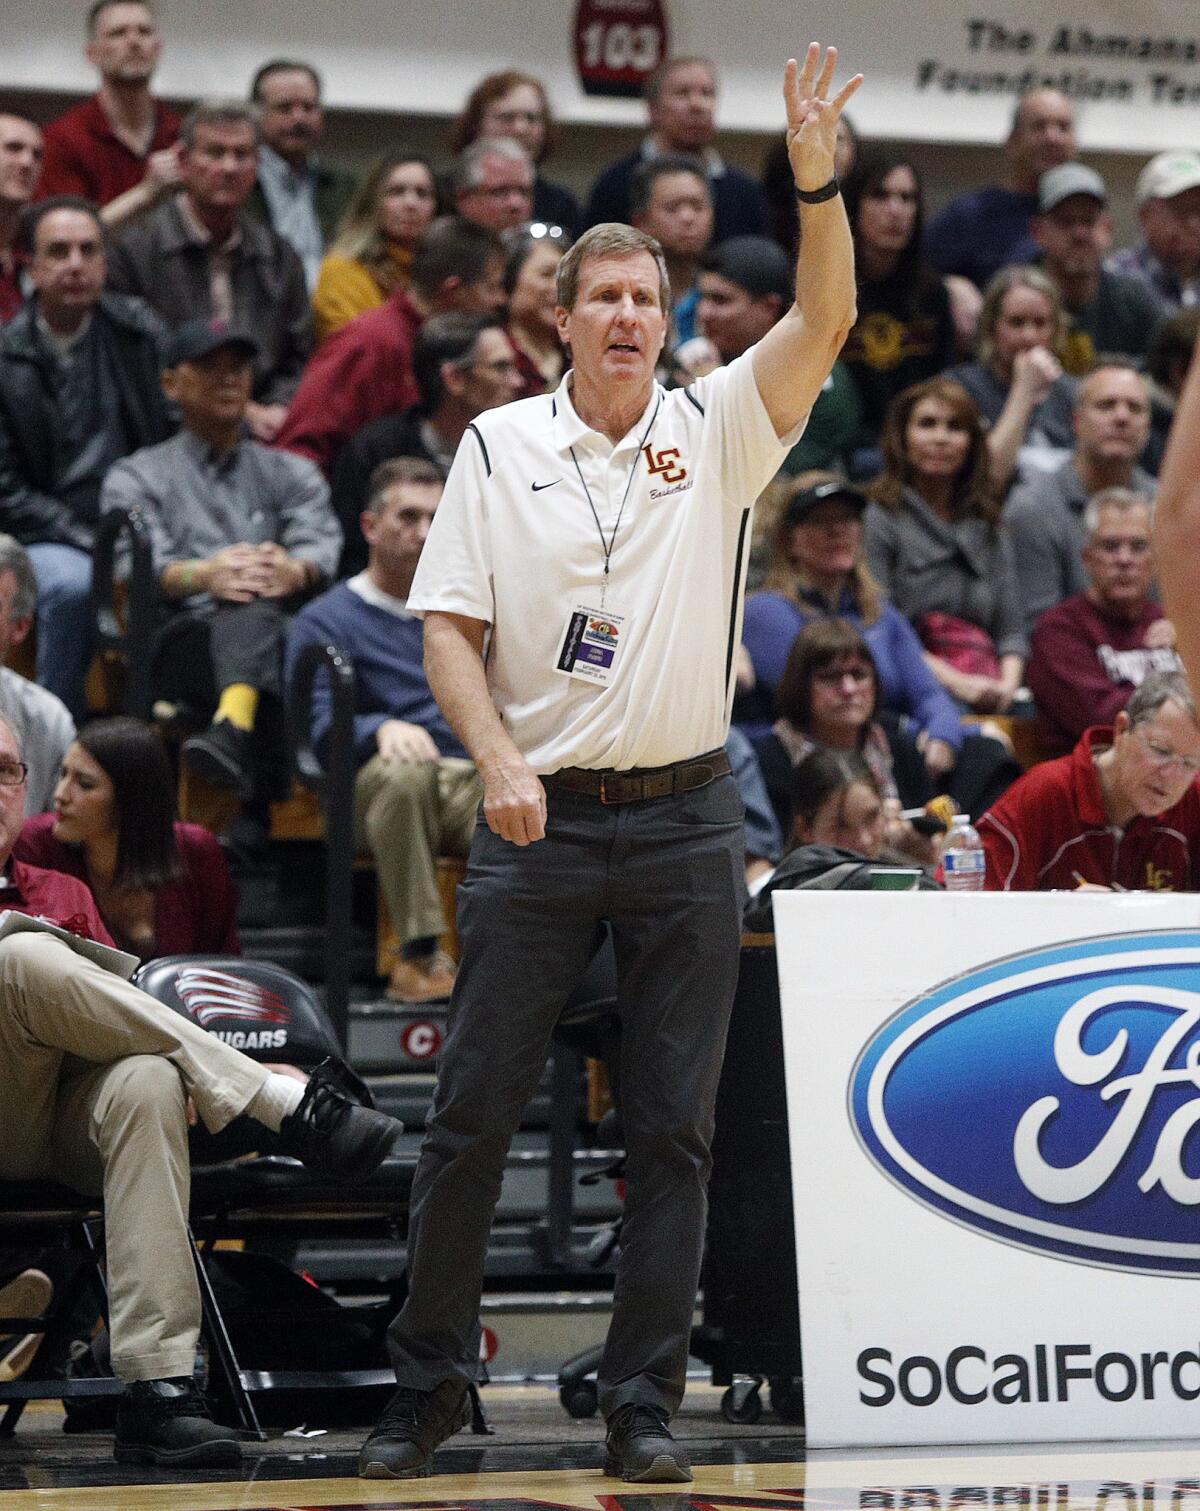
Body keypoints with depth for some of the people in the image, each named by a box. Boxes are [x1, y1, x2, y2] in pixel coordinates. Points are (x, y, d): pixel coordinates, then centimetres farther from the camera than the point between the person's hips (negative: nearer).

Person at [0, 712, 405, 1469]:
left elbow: (111, 1011, 19)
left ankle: (158, 1387, -45)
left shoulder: (64, 894, 30)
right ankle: (288, 1105, -31)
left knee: (148, 1083, -34)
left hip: (76, 1109, 3)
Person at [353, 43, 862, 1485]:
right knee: (470, 1114, 1)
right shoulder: (497, 446, 4)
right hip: (539, 819, -1)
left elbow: (824, 321, -10)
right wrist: (498, 760, -13)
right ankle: (427, 1381, 12)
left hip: (684, 821, 1)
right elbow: (448, 623, 2)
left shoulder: (715, 430, 5)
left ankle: (643, 1402, 8)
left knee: (672, 1129, 2)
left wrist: (816, 178, -24)